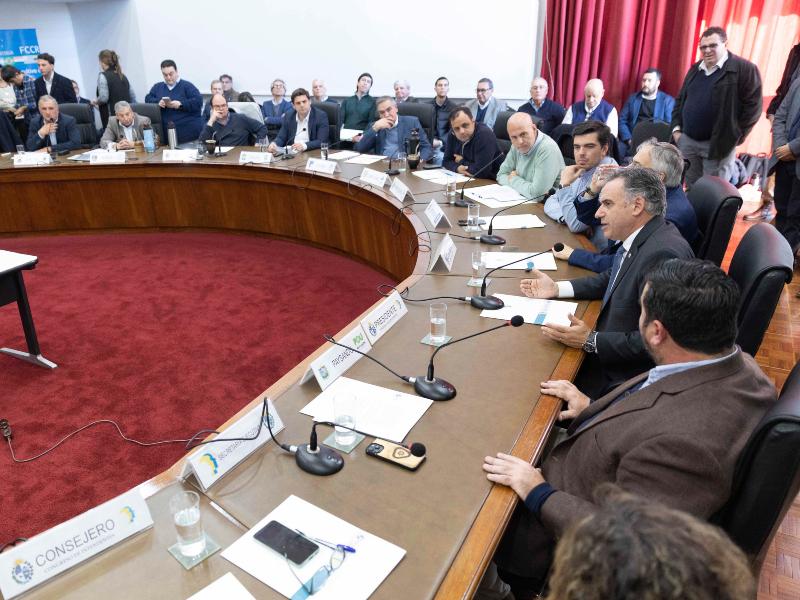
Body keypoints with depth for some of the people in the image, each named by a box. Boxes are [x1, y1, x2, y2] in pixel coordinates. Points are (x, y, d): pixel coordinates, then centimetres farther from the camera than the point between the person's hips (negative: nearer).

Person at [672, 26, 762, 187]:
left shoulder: (745, 69, -7)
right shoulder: (695, 69, 14)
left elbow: (753, 106, -9)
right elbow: (680, 100, 19)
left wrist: (734, 136, -11)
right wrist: (676, 128, 8)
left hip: (717, 144, -6)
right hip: (687, 141, 6)